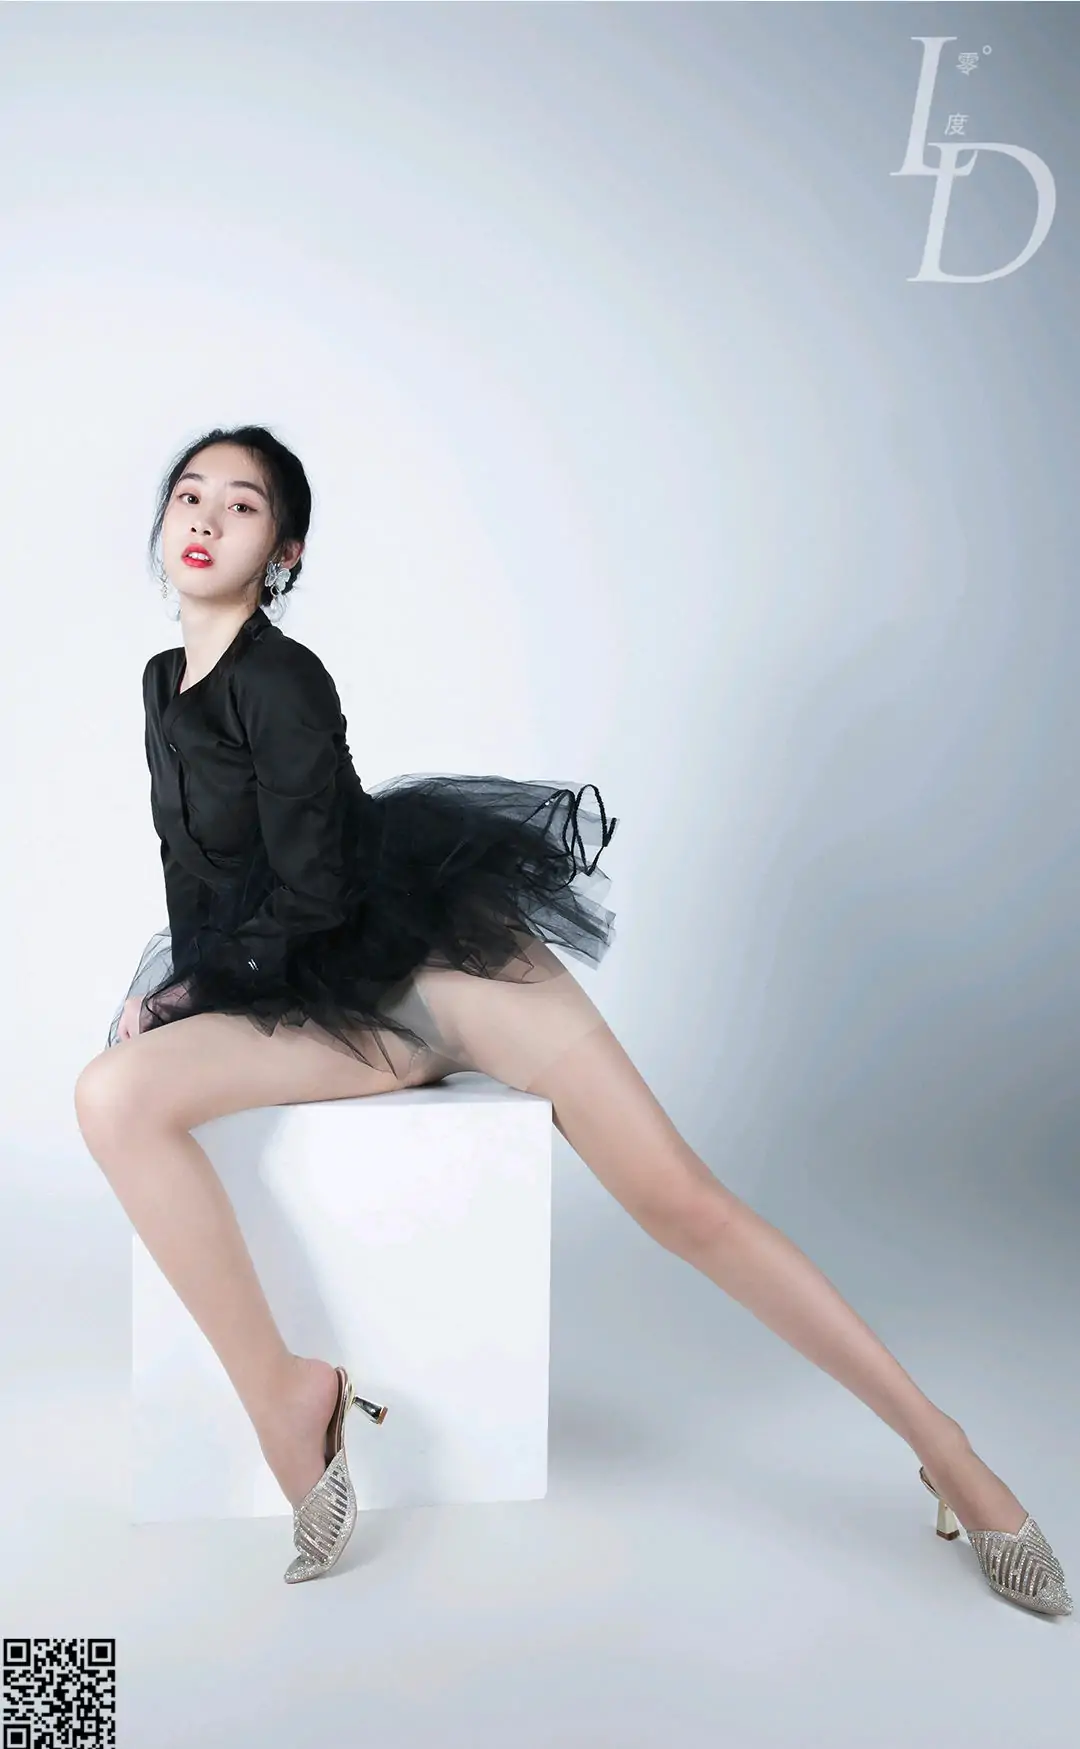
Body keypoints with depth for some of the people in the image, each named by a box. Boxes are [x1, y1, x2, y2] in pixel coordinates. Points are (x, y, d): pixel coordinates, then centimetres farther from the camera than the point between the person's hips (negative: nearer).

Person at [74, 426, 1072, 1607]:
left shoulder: (278, 679, -9)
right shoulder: (163, 684, 15)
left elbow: (312, 898, -13)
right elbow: (194, 876, 25)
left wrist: (185, 988, -2)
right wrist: (174, 983, 12)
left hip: (440, 954, -6)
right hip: (332, 1010, 6)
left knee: (681, 1199, -15)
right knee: (113, 1096, -22)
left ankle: (952, 1459, -5)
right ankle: (283, 1398, -16)